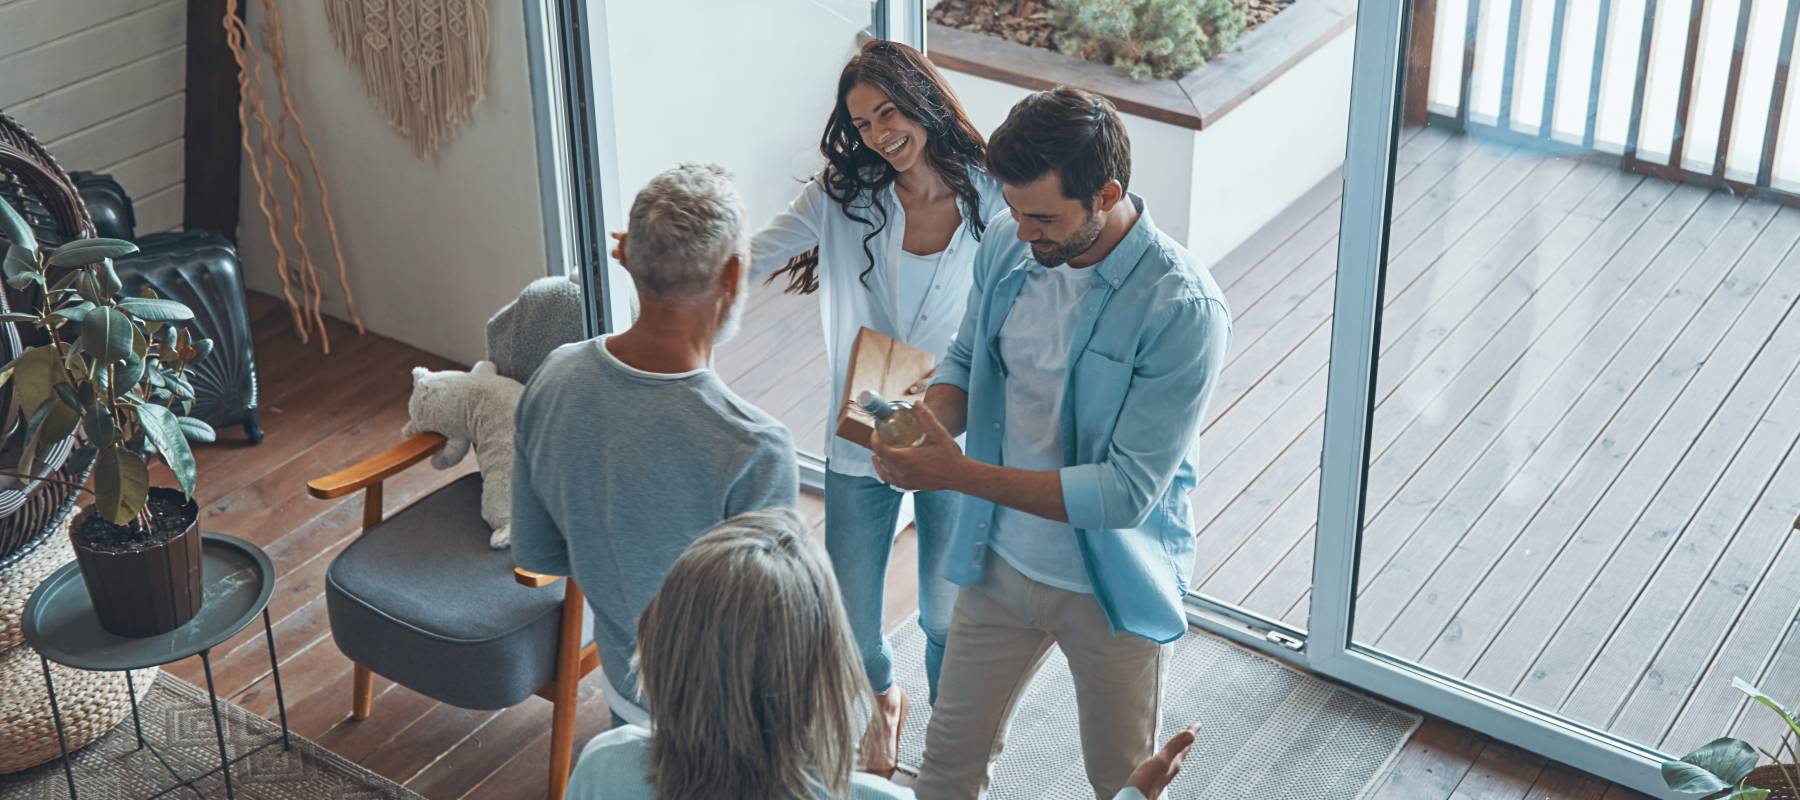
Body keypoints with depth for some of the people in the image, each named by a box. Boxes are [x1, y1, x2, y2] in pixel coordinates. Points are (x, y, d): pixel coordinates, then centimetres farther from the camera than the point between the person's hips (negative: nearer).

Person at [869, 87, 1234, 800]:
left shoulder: (1184, 311, -28)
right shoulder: (1008, 246, -10)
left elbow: (1127, 493, -29)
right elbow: (965, 362, 7)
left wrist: (959, 473, -33)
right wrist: (929, 424, -18)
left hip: (1111, 588, -4)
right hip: (1002, 561, 5)